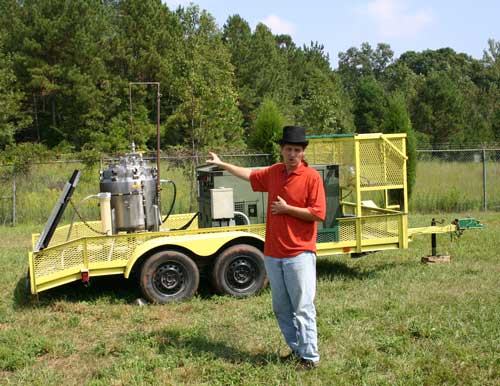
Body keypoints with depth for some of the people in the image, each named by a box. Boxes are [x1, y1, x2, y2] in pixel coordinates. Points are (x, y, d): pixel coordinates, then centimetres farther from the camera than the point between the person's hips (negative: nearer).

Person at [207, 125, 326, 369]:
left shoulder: (312, 177, -9)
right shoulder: (273, 173, 10)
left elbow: (318, 213, -14)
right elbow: (250, 174, 28)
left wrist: (286, 208, -12)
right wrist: (222, 164, 34)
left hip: (299, 254, -7)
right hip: (273, 253, 7)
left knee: (303, 308, -5)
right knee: (281, 309, 13)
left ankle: (310, 357, 4)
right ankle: (296, 349, 25)